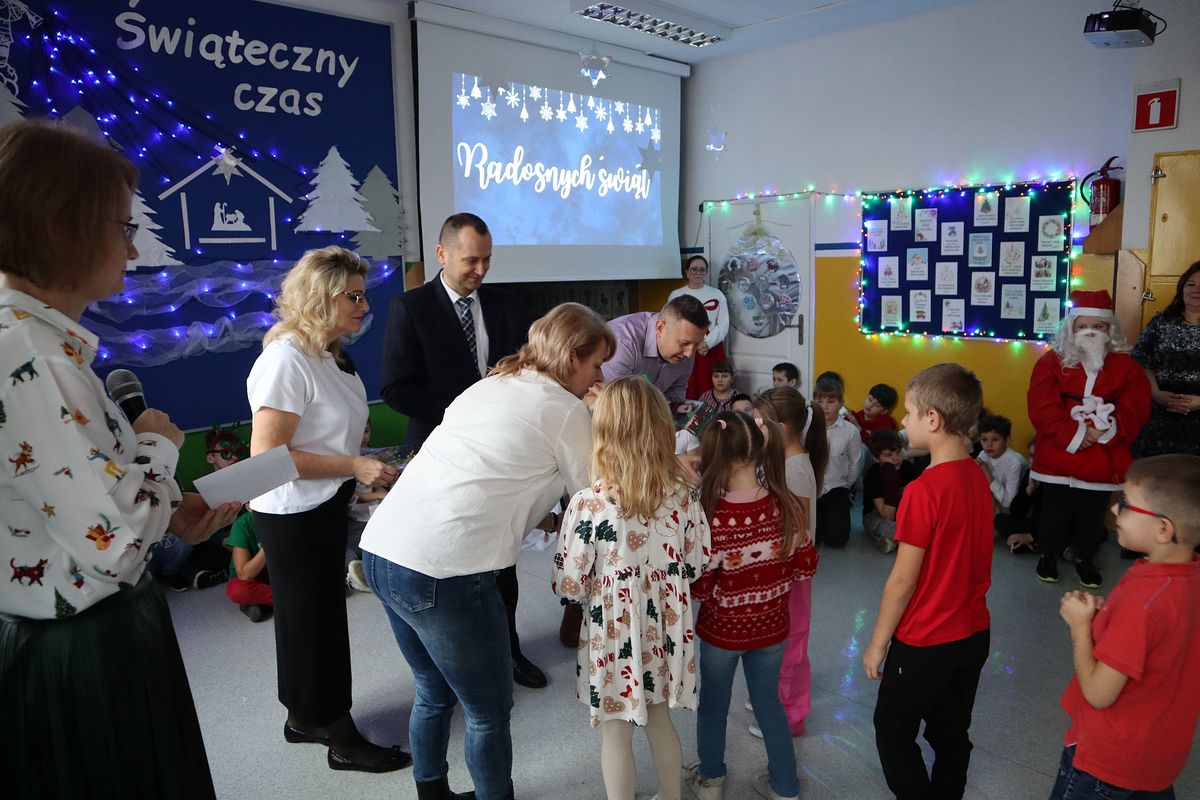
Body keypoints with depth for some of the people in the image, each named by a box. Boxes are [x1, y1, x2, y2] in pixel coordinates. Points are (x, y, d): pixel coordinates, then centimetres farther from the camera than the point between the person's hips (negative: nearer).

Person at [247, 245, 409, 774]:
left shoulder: (330, 355, 5)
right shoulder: (286, 360, -22)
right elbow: (265, 454, -25)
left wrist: (366, 467, 7)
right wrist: (353, 466, -25)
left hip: (325, 507, 9)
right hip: (293, 515, -9)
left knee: (317, 615, 20)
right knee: (315, 619, 5)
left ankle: (305, 717, 38)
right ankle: (341, 739, 22)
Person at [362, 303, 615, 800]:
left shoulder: (490, 386, 19)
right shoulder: (566, 411, -3)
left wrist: (541, 517, 17)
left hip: (381, 549, 9)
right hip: (441, 571, -9)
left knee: (434, 693, 26)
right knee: (489, 712, 12)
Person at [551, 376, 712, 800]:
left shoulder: (588, 504, -22)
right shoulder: (684, 495, -11)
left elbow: (569, 586, -17)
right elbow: (697, 563, 0)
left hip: (614, 636, -4)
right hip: (664, 630, 4)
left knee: (616, 733, 15)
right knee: (660, 719, 26)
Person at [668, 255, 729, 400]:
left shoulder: (717, 294, 8)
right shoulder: (675, 295, 5)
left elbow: (723, 325, 3)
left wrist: (707, 343, -12)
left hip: (713, 351, 1)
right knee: (687, 396, -3)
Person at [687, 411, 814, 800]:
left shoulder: (709, 518, -30)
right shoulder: (786, 506, -17)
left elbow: (701, 589, -23)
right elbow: (806, 566, -5)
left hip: (721, 630, -3)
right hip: (771, 628, 3)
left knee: (713, 705, 23)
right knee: (769, 704, 24)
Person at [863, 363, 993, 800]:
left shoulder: (924, 490, -25)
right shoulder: (978, 477, -2)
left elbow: (903, 579, -19)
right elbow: (964, 555, 6)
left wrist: (877, 643, -9)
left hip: (925, 642, -7)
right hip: (974, 632, 7)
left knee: (893, 733, 12)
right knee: (951, 735, 20)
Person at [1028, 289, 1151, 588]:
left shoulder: (1125, 365, 3)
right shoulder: (1052, 361, -2)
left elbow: (1135, 409, -6)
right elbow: (1042, 407, -12)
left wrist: (1105, 430, -22)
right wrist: (1073, 435, -21)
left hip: (1103, 459, 1)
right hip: (1058, 457, -1)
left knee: (1093, 514, 12)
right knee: (1056, 510, 10)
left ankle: (1085, 557, 31)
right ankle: (1049, 553, 28)